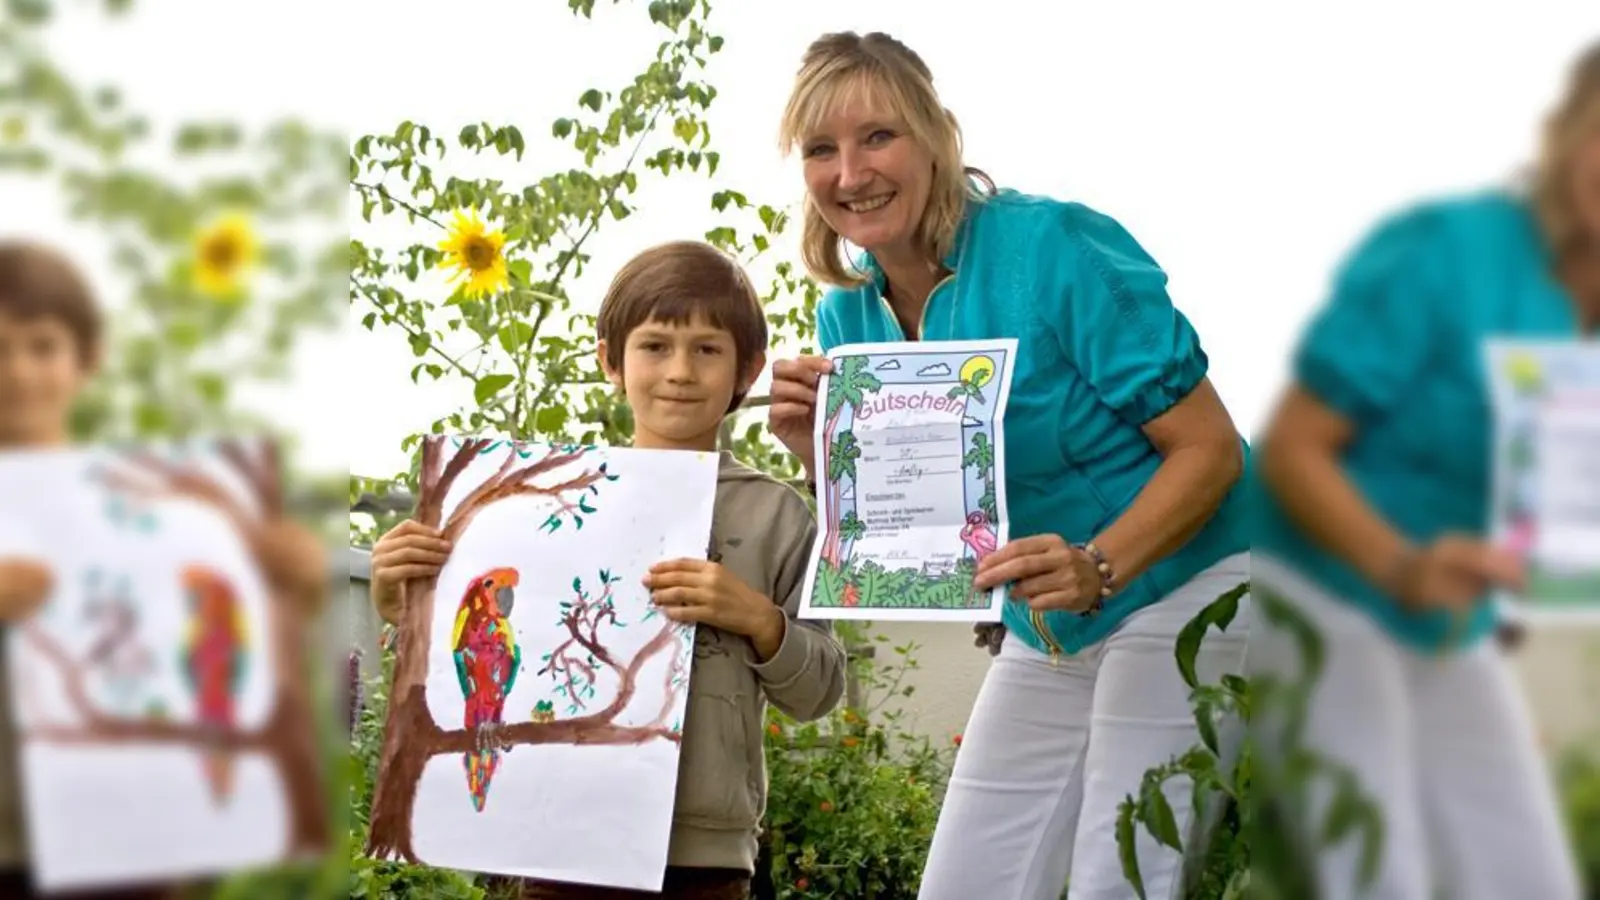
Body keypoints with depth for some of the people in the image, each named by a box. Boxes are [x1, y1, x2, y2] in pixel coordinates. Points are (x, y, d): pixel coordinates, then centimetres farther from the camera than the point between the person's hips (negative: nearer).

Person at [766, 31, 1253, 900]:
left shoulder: (1055, 247, -20)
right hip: (1046, 632, 7)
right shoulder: (848, 316, 0)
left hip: (1183, 589, -7)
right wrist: (819, 457, -16)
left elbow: (1210, 447, -19)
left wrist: (1097, 568, -33)